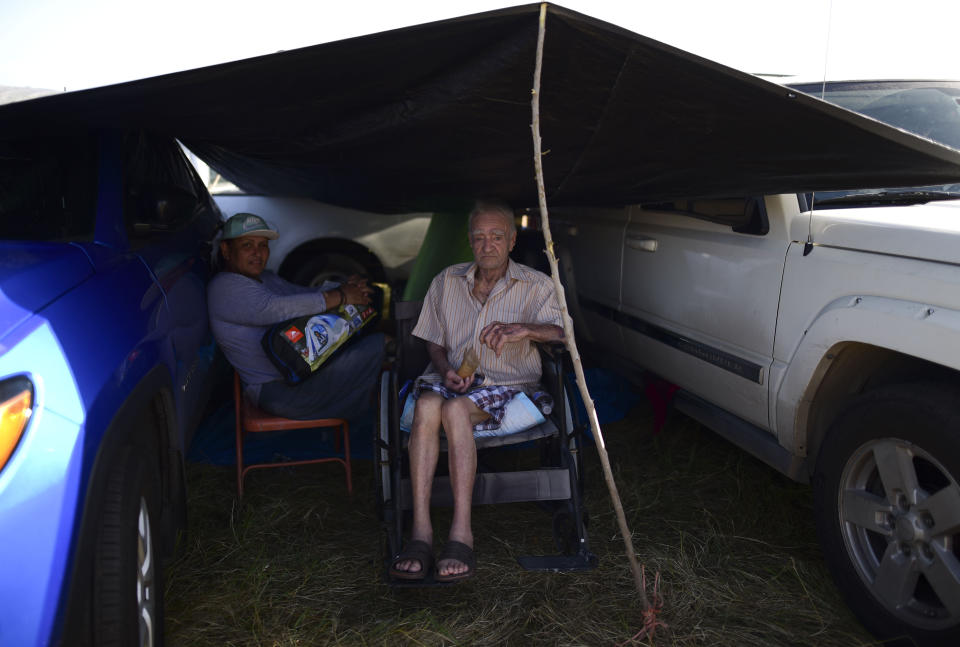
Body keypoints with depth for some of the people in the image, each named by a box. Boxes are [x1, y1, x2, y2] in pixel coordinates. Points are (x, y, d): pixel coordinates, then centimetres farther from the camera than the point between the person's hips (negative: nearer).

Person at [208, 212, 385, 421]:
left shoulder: (265, 277, 19)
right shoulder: (225, 288, -15)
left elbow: (303, 294, 14)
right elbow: (276, 309, -28)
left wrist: (344, 287, -8)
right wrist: (340, 296, -25)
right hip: (279, 390, -11)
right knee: (375, 346, -19)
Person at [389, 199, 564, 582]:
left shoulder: (535, 285, 7)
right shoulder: (447, 281, 17)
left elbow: (564, 331, -7)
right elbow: (434, 342, 17)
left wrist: (524, 329, -27)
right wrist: (446, 370, -5)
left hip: (505, 384, -2)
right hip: (450, 378, 3)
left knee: (456, 410, -35)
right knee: (427, 405, -34)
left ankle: (461, 535, -37)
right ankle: (420, 532, -37)